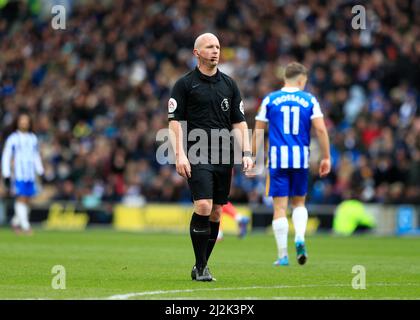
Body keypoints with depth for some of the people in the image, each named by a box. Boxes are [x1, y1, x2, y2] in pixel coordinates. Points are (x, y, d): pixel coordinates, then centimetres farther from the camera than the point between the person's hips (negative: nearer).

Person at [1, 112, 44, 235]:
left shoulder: (33, 138, 14)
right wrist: (6, 175, -7)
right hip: (18, 173, -5)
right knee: (21, 198, -10)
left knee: (27, 200, 3)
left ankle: (16, 221, 19)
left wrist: (40, 172, 17)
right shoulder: (12, 138, -1)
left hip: (31, 174, 5)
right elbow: (6, 157, -1)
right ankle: (25, 226, -11)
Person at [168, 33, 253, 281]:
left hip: (224, 157, 5)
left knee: (216, 212, 5)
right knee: (203, 206, -18)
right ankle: (200, 266, -8)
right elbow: (175, 121, -2)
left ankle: (202, 266, 15)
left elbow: (239, 122, 14)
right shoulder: (185, 84, 1)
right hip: (197, 156, -5)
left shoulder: (229, 84, 14)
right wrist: (180, 154, -12)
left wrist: (246, 153, 3)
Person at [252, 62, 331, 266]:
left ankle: (282, 255, 0)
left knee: (280, 207, 2)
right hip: (301, 158, 1)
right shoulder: (309, 100, 4)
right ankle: (300, 238, -7)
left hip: (277, 158, -1)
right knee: (299, 202, 18)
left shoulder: (269, 100, 5)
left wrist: (254, 157, 11)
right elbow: (321, 129, -3)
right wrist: (326, 158, 2)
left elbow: (258, 131, 5)